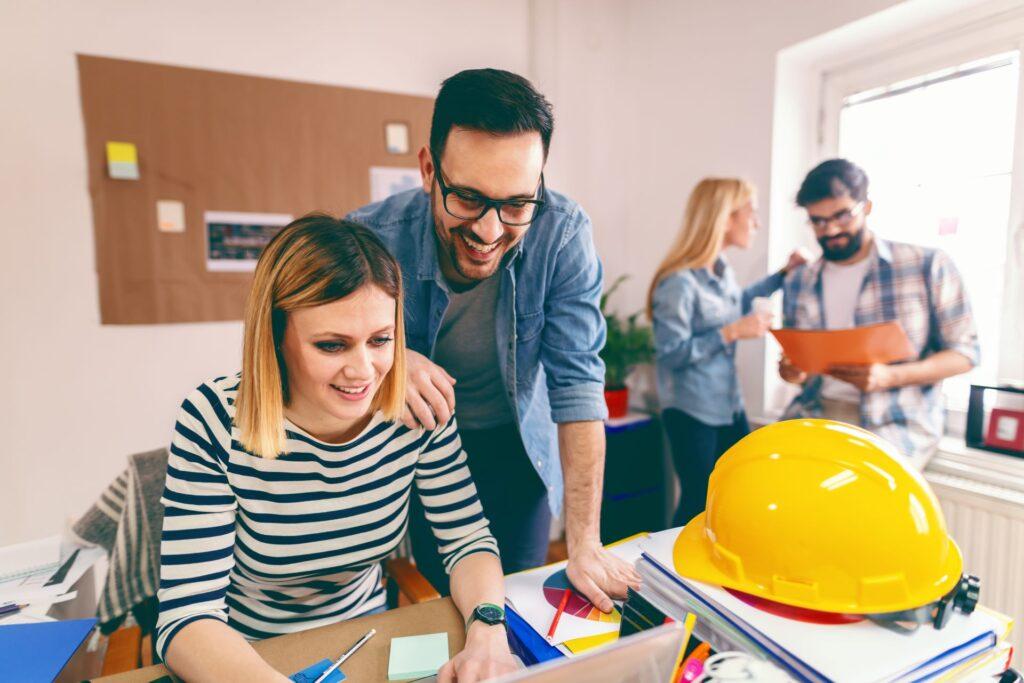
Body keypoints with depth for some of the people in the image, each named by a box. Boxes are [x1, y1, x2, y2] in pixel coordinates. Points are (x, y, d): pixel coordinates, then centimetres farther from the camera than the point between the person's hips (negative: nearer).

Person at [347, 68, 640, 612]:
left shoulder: (562, 233, -25)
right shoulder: (373, 236, -26)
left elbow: (576, 382, -23)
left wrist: (585, 544, -23)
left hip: (518, 444, 1)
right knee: (445, 600, 14)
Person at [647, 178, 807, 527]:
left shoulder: (722, 269, 5)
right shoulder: (680, 282, -23)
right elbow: (670, 354, -23)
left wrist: (784, 274, 23)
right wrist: (732, 333, -24)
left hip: (730, 406, 9)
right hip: (691, 413, -9)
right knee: (698, 504, 5)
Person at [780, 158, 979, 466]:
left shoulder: (928, 266, -3)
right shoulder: (798, 283, 8)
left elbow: (965, 351, -1)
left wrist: (891, 376, -18)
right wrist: (793, 371, -8)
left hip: (898, 420, -3)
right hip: (815, 412, 3)